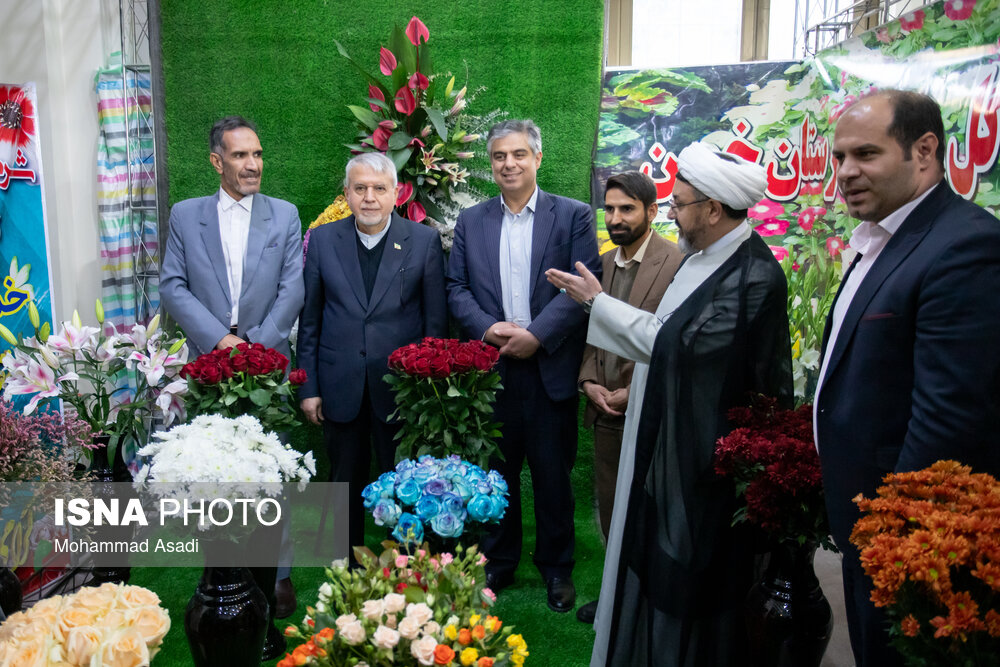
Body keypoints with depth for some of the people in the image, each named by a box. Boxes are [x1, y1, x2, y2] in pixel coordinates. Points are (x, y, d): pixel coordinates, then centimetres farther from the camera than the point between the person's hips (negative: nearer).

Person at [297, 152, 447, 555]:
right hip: (341, 386, 2)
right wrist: (308, 387, 2)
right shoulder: (323, 240, 3)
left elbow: (436, 320, -1)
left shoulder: (424, 241, -2)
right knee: (346, 481, 16)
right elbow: (309, 320, 5)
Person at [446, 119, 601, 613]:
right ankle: (498, 562, 31)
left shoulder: (573, 216, 1)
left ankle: (556, 567, 27)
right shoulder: (471, 221, 11)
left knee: (553, 474, 8)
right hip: (490, 368, 3)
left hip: (550, 366, -2)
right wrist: (487, 328, -12)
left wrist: (537, 335, -17)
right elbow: (456, 287, 6)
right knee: (496, 471, 13)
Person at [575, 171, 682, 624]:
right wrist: (589, 381, 0)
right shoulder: (602, 264, 10)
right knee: (610, 509, 17)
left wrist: (635, 392, -15)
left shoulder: (676, 264, -12)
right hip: (606, 411, 6)